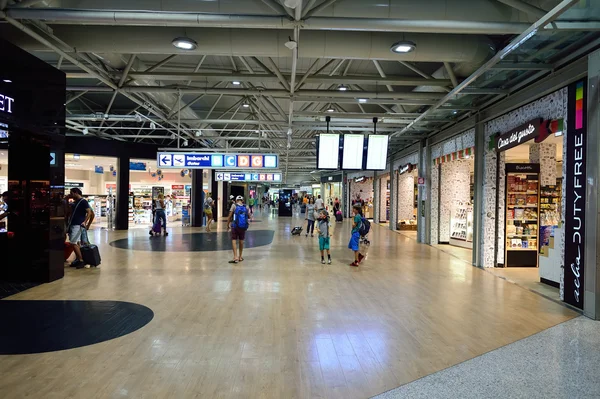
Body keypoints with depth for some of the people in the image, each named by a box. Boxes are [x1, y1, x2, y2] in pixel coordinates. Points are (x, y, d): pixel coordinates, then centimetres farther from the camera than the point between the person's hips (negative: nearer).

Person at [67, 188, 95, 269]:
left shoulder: (83, 201, -10)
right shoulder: (75, 202, 18)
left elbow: (89, 212, -21)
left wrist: (85, 222, -29)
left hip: (78, 225, -9)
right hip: (73, 225, 9)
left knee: (74, 243, -13)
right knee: (76, 243, 11)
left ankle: (81, 261, -10)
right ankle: (77, 259, 16)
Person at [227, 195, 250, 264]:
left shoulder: (234, 206, -3)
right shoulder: (246, 207, 4)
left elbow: (229, 216, -6)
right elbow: (249, 217, 8)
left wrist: (228, 225, 3)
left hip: (235, 226, -3)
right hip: (243, 227, 3)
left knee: (234, 241, 0)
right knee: (241, 241, 16)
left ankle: (235, 257, -11)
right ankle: (240, 257, 26)